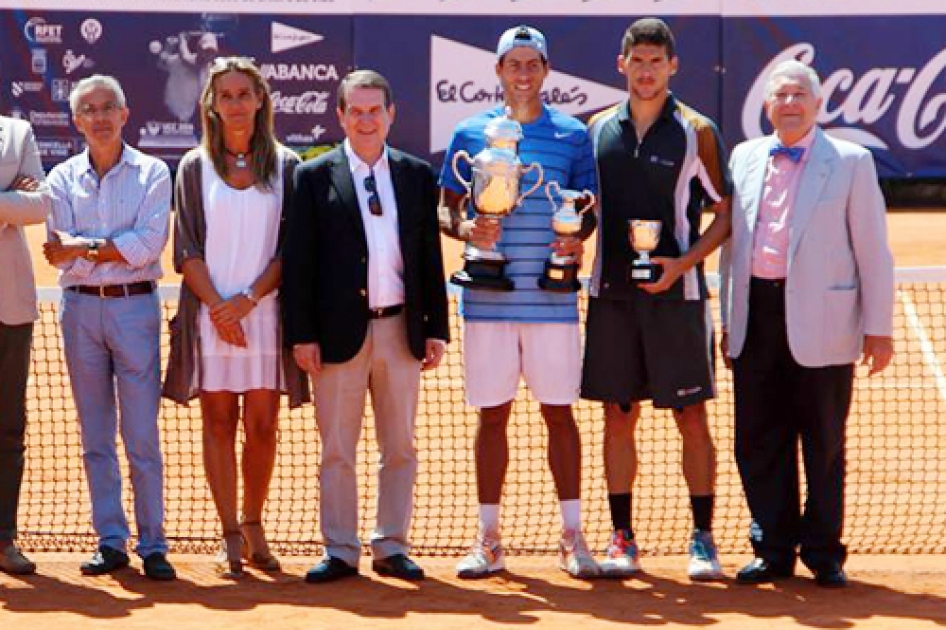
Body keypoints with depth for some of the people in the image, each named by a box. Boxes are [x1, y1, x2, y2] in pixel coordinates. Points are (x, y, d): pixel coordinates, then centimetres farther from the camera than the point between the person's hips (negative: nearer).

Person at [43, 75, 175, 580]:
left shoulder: (151, 173, 2)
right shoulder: (62, 178, 8)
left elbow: (150, 244, -11)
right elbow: (59, 250, -3)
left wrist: (84, 247, -11)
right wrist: (116, 248, -13)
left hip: (135, 307, -3)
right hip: (80, 307, 3)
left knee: (142, 434, -5)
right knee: (95, 436, 6)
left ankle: (152, 544, 0)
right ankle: (110, 542, 11)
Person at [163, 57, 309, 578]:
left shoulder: (285, 166, 6)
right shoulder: (195, 168, 7)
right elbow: (187, 250, 2)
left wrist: (249, 298, -10)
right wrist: (218, 306, -10)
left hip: (265, 309, 0)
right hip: (210, 313, 0)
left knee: (262, 425, 0)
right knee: (219, 422, 1)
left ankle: (252, 526, 15)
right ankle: (230, 537, 5)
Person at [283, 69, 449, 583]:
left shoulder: (417, 175, 9)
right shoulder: (314, 177, 1)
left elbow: (430, 258, 10)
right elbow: (299, 262, -2)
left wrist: (436, 328, 5)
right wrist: (302, 335, -7)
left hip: (400, 329, 3)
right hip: (340, 330, -3)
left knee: (400, 448, 8)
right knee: (337, 450, 2)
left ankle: (391, 547, 17)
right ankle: (340, 552, 9)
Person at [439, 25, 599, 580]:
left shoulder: (573, 134, 7)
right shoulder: (471, 133, 7)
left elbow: (589, 206, 11)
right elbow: (446, 207, 10)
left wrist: (578, 238, -10)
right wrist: (465, 228, -11)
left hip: (553, 298, 0)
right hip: (488, 299, 0)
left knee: (560, 411, 2)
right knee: (492, 414, 5)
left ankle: (573, 537, 8)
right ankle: (489, 540, 11)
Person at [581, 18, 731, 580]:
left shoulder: (696, 131, -1)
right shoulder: (599, 129, 8)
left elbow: (725, 212, 0)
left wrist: (684, 263, -13)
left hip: (676, 292, -3)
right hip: (612, 293, 3)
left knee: (691, 417, -1)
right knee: (618, 416, 5)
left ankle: (703, 539, 6)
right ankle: (623, 539, 11)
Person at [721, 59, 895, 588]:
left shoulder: (851, 162, 0)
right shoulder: (745, 158, 11)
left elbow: (873, 250, -1)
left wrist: (879, 327, -5)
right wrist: (728, 317, 14)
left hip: (820, 323, -3)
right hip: (756, 320, 4)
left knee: (824, 444, 4)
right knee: (759, 443, 6)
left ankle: (824, 553, 15)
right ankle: (775, 549, 18)